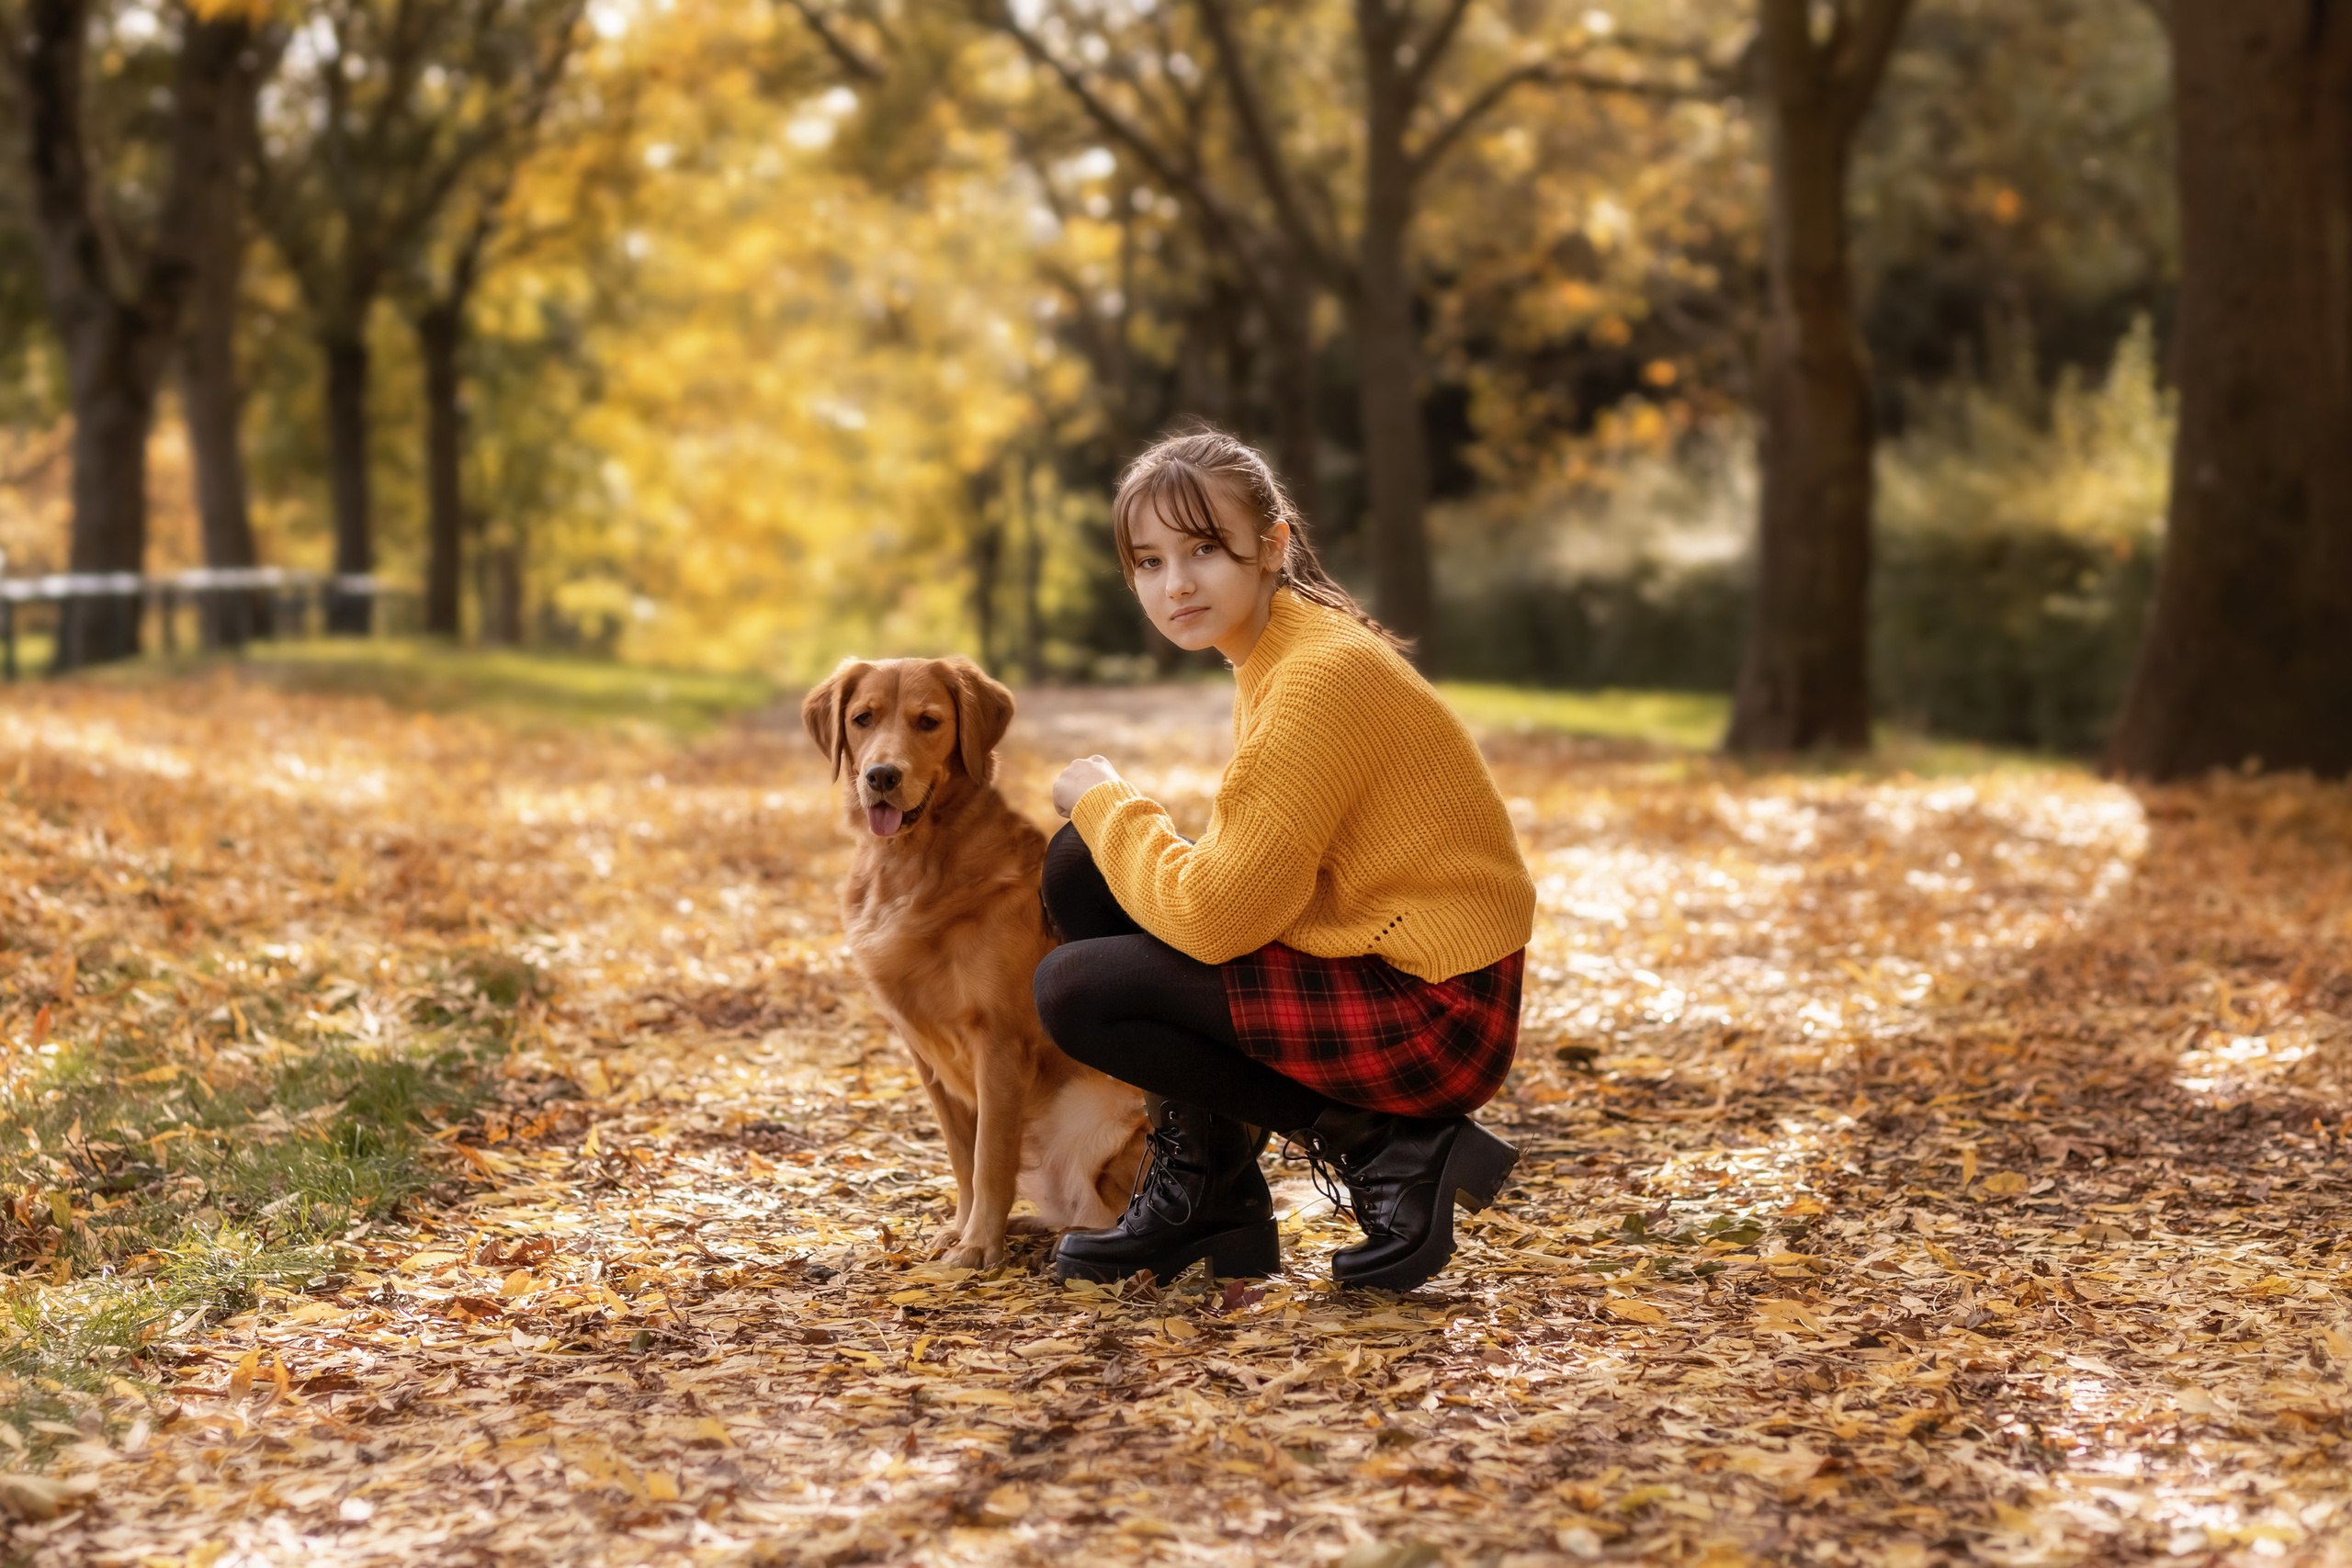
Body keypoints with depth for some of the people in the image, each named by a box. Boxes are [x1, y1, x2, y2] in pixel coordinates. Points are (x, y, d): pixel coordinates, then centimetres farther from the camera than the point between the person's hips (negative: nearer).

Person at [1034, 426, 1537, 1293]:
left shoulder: (1322, 675, -22)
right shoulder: (1276, 651, 9)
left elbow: (1215, 917, -22)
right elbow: (1248, 873, 13)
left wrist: (1105, 803, -6)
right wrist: (1112, 820, 0)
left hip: (1435, 1011, -10)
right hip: (1367, 957, 10)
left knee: (1074, 989, -16)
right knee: (1080, 865, 10)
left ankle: (1381, 1151, -6)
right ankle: (1202, 1192, 13)